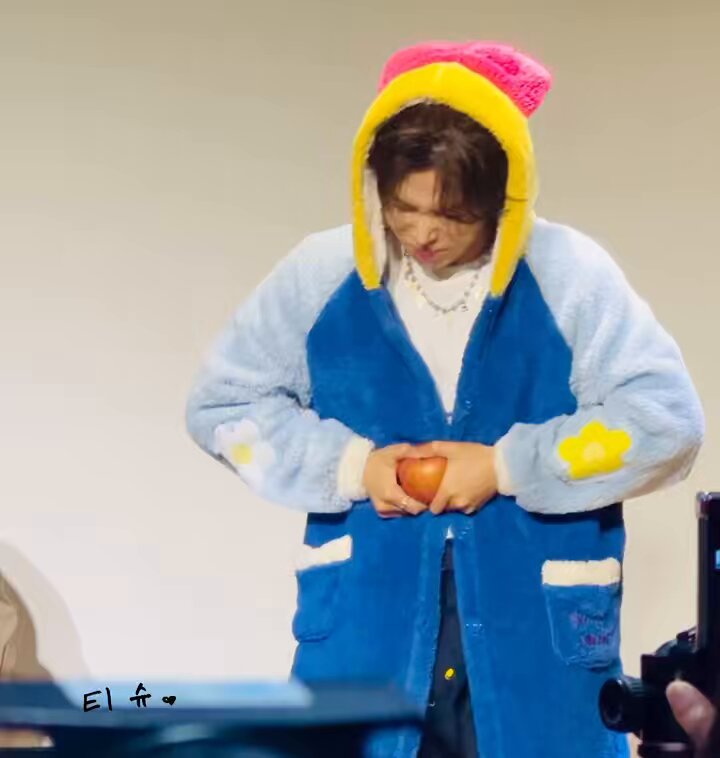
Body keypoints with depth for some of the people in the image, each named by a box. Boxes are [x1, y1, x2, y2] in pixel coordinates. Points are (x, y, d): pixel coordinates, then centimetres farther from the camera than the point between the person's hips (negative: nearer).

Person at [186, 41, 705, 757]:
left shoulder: (568, 276, -5)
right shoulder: (321, 274, 0)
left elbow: (666, 419, -8)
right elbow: (221, 401, 7)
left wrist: (506, 466, -13)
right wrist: (349, 464, -7)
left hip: (539, 639, -1)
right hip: (366, 629, 1)